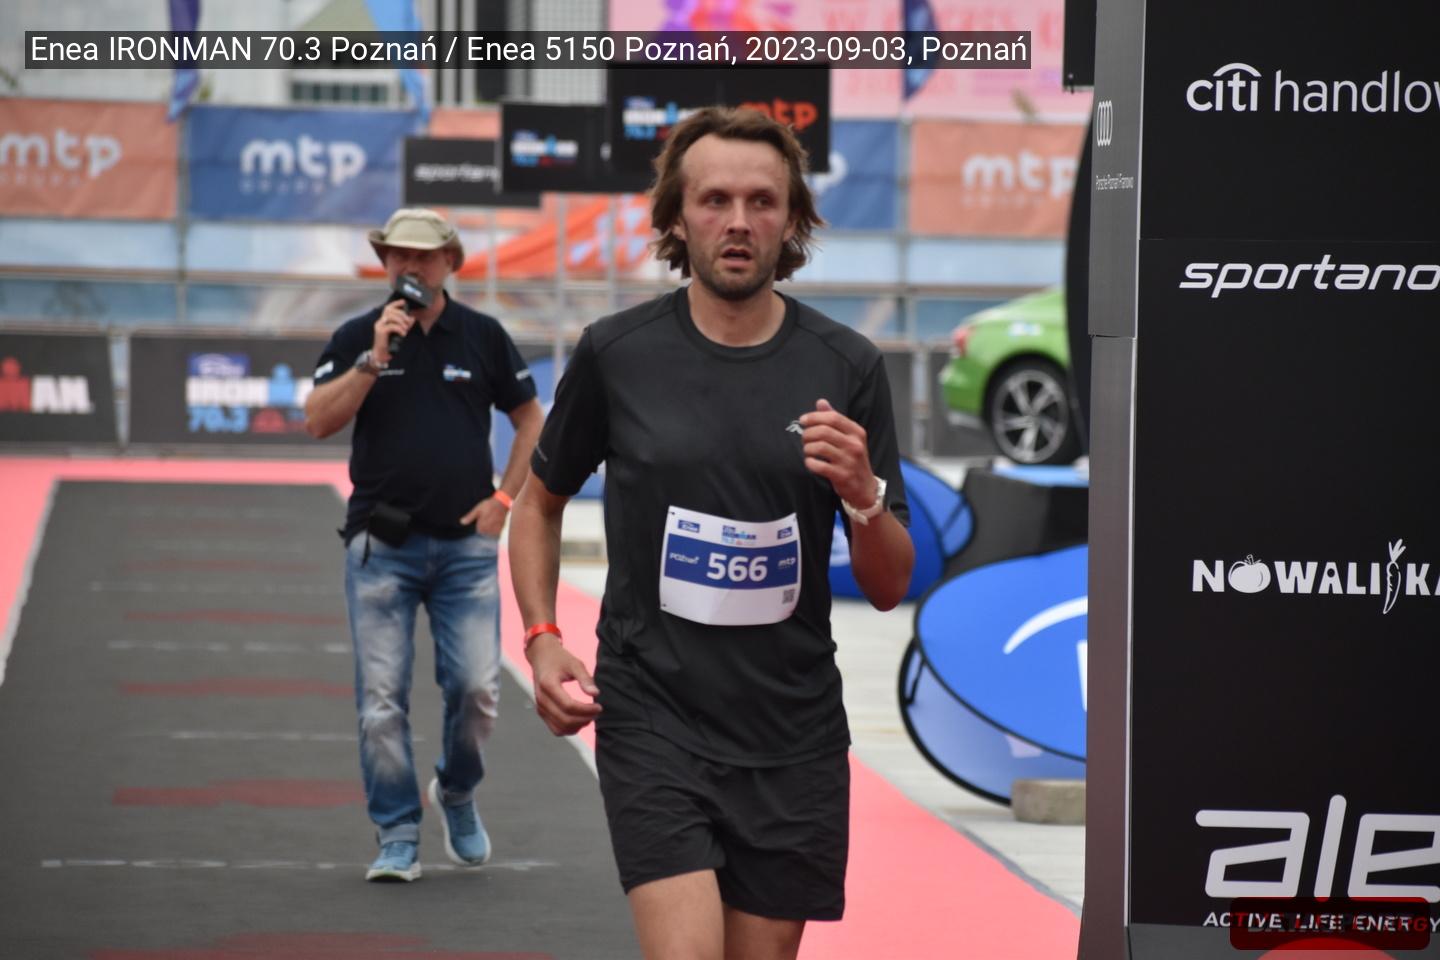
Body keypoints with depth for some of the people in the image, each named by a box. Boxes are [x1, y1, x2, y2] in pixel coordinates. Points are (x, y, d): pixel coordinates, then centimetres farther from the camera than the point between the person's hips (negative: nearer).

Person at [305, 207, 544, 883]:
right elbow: (317, 422, -8)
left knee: (477, 687, -6)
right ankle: (397, 836, 6)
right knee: (382, 699, -3)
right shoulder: (356, 338, 4)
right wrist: (374, 360, -17)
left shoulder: (482, 336, 6)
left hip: (465, 545, 0)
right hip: (380, 547, 0)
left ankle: (457, 794, 22)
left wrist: (503, 499, 4)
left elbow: (530, 420, 14)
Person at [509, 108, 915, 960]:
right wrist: (542, 639, 1)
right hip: (653, 720, -2)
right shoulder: (616, 354, -2)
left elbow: (891, 588, 3)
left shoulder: (846, 368, 0)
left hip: (794, 735, 2)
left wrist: (864, 494, -17)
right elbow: (539, 504, 15)